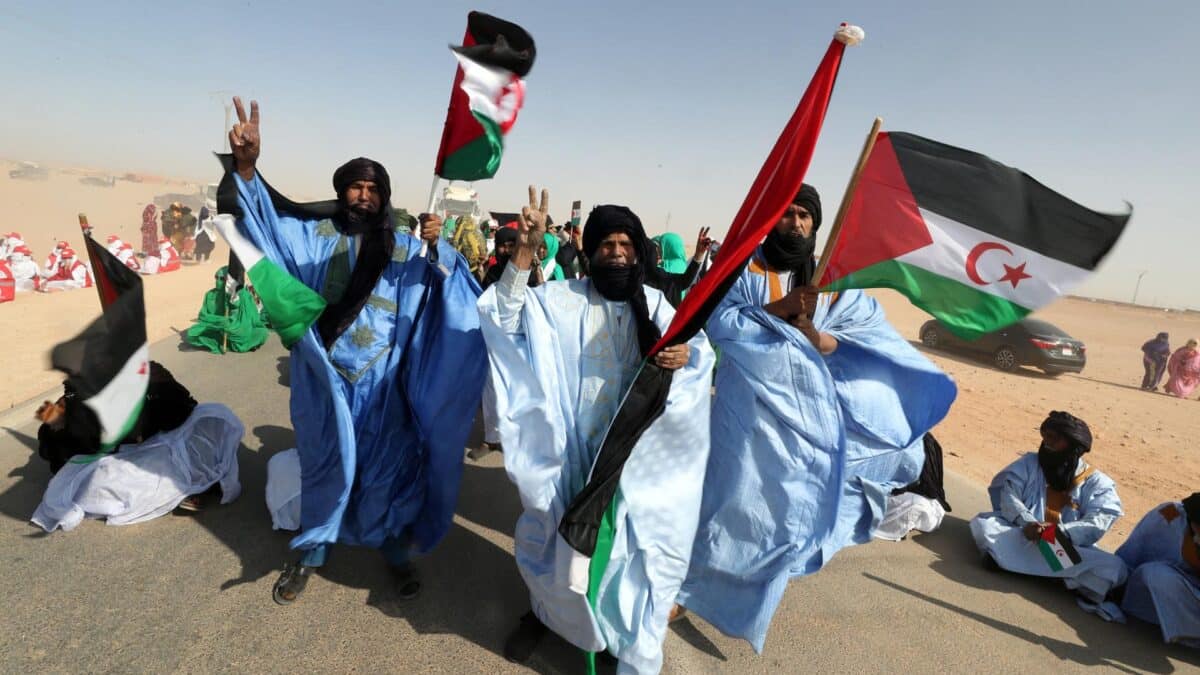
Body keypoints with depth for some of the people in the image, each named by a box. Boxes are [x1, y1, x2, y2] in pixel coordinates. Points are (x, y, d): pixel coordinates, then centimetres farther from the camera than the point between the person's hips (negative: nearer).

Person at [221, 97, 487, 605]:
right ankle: (310, 554, 33)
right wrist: (245, 167, -26)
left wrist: (436, 246, -28)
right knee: (324, 463, 13)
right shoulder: (314, 236, 4)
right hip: (326, 377, 0)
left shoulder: (403, 249, 5)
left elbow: (440, 279, -8)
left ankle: (397, 553, 27)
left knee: (386, 464, 8)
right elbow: (266, 214, -9)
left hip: (380, 381, 0)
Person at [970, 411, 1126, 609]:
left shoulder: (1098, 483, 8)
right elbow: (1007, 493, -4)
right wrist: (1026, 523, -23)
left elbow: (1096, 525, -6)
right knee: (983, 523, -28)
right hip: (1021, 536, 0)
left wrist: (1060, 531, -25)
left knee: (1114, 568, -27)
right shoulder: (1030, 462, 10)